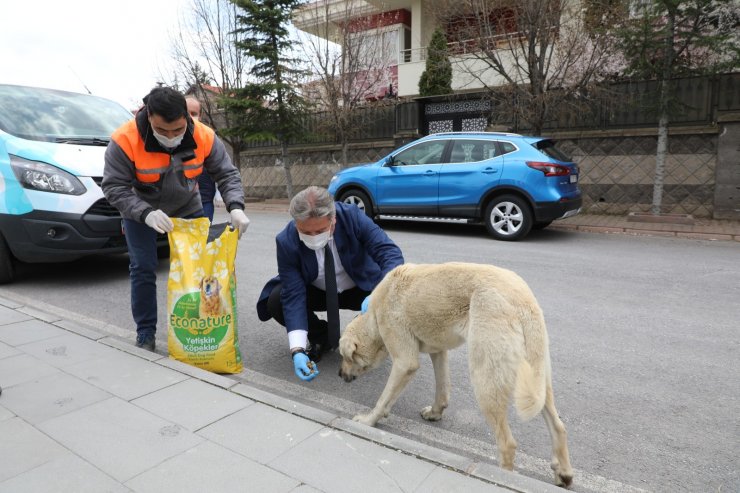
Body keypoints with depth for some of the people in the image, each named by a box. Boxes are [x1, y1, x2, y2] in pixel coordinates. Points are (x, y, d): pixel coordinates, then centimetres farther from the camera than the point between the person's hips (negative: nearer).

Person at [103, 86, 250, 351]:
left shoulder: (204, 137, -24)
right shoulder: (125, 140, -30)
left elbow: (228, 174, -16)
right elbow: (114, 187, -26)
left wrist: (236, 207, -34)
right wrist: (146, 214, -41)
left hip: (187, 208, 2)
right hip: (140, 212, -2)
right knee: (142, 270, -5)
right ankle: (145, 334, 10)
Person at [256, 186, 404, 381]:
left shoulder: (352, 216, -29)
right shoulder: (286, 241, -27)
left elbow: (391, 253, -34)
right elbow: (293, 296, -28)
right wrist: (297, 350, -37)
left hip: (361, 288, -1)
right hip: (316, 291, 1)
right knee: (275, 302, -25)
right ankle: (322, 336, 4)